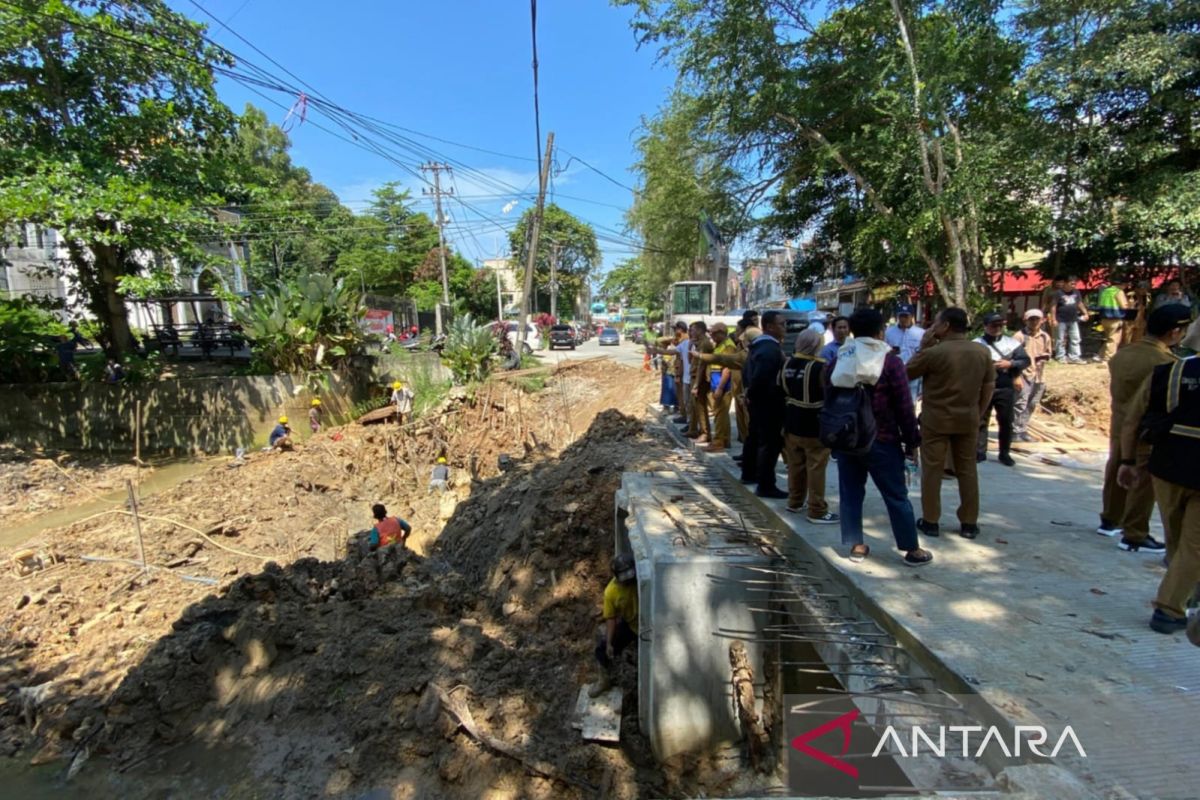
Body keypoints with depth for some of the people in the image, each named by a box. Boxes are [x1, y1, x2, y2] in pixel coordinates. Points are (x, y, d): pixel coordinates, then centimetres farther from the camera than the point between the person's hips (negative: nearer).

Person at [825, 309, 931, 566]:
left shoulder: (836, 362, 5)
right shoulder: (890, 361, -9)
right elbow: (904, 406, -9)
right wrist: (912, 441, 0)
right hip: (882, 440, -4)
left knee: (850, 494, 10)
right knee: (896, 496, 6)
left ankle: (856, 546, 16)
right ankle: (912, 550, 16)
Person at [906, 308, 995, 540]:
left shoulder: (933, 352, -15)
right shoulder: (982, 352, 2)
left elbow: (907, 373, -2)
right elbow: (989, 386, 7)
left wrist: (923, 346, 1)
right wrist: (977, 414, 15)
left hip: (936, 419, -4)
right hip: (968, 420, 4)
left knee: (932, 469, 5)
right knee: (967, 470, 11)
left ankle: (930, 521, 10)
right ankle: (969, 523, 18)